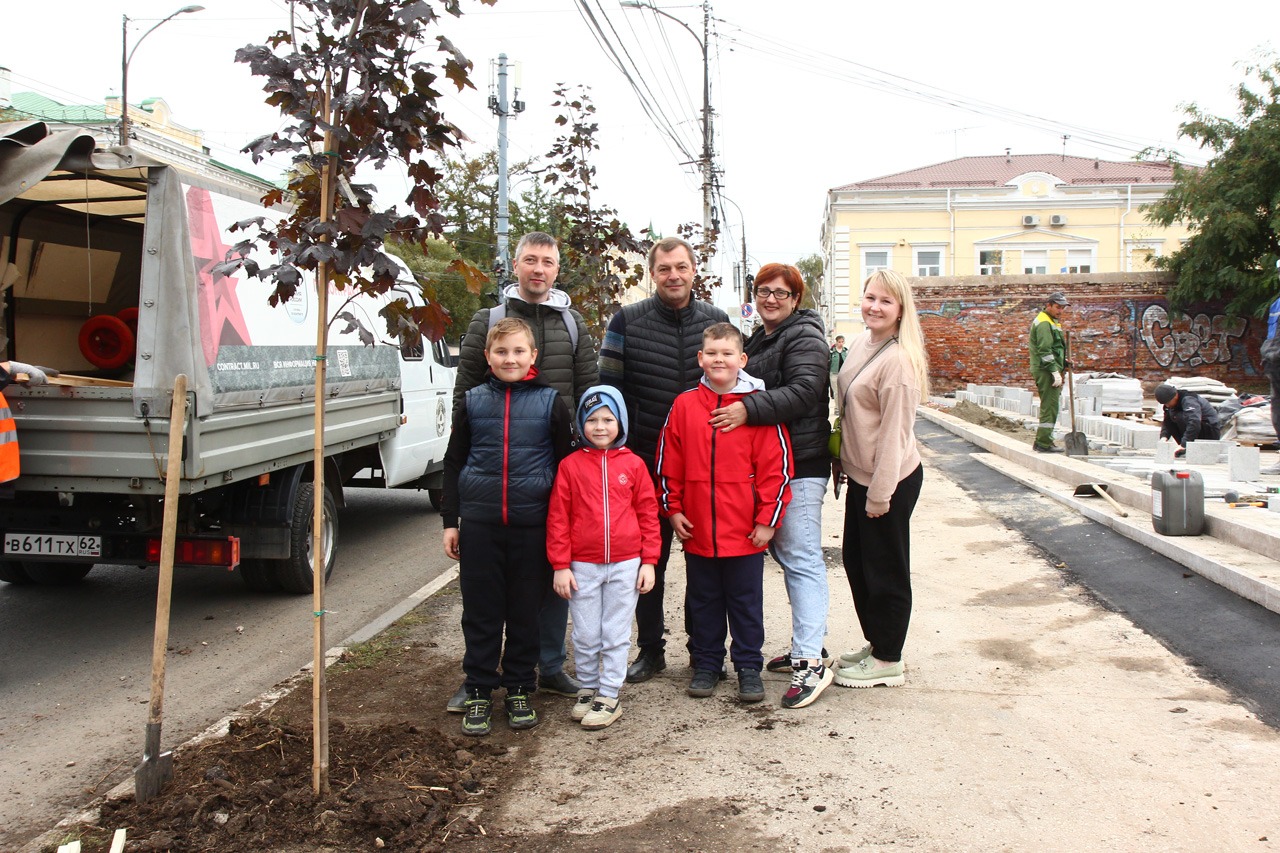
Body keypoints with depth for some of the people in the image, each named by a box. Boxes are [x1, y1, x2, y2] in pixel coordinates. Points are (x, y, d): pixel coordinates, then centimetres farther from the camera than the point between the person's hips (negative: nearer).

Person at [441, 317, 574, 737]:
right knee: (480, 611, 7)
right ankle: (478, 692, 19)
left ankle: (518, 690, 23)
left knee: (525, 611, 9)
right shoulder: (474, 402, 5)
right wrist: (450, 520, 6)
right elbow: (454, 462, 10)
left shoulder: (550, 402, 1)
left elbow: (565, 463, 5)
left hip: (532, 525, -1)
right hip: (479, 524, 1)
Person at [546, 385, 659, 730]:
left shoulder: (633, 464, 0)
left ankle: (609, 696, 19)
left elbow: (648, 514, 4)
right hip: (582, 566, 0)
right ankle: (587, 689, 29)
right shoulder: (570, 465, -2)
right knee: (585, 635, 10)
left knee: (616, 634, 8)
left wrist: (648, 561, 1)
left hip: (625, 565, 0)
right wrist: (560, 566, -4)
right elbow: (558, 518, -1)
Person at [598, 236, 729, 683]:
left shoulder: (717, 320, 4)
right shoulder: (627, 321, -2)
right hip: (645, 458, -1)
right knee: (648, 558, 9)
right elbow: (608, 388, -2)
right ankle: (650, 648, 23)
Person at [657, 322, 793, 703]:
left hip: (746, 532, -2)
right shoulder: (684, 404, 0)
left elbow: (777, 465, -7)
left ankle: (748, 667, 24)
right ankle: (705, 664, 30)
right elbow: (668, 462, 6)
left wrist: (768, 518, -7)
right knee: (703, 601, 16)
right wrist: (672, 509, 4)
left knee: (746, 602, 11)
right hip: (697, 530, 3)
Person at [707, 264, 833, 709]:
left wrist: (749, 409, -30)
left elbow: (803, 392, -23)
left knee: (801, 556, -11)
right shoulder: (759, 339, 20)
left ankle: (811, 661, -9)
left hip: (800, 466, -9)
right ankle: (804, 645, 24)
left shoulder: (803, 338, -8)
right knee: (785, 552, 13)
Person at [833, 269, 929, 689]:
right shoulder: (861, 345, 6)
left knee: (885, 571, 4)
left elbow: (894, 434, -21)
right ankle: (875, 643, 35)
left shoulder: (898, 360, -21)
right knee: (856, 562, 19)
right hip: (860, 475, 9)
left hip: (890, 480, -9)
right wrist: (842, 459, 14)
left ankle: (887, 661, 19)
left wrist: (880, 494, -19)